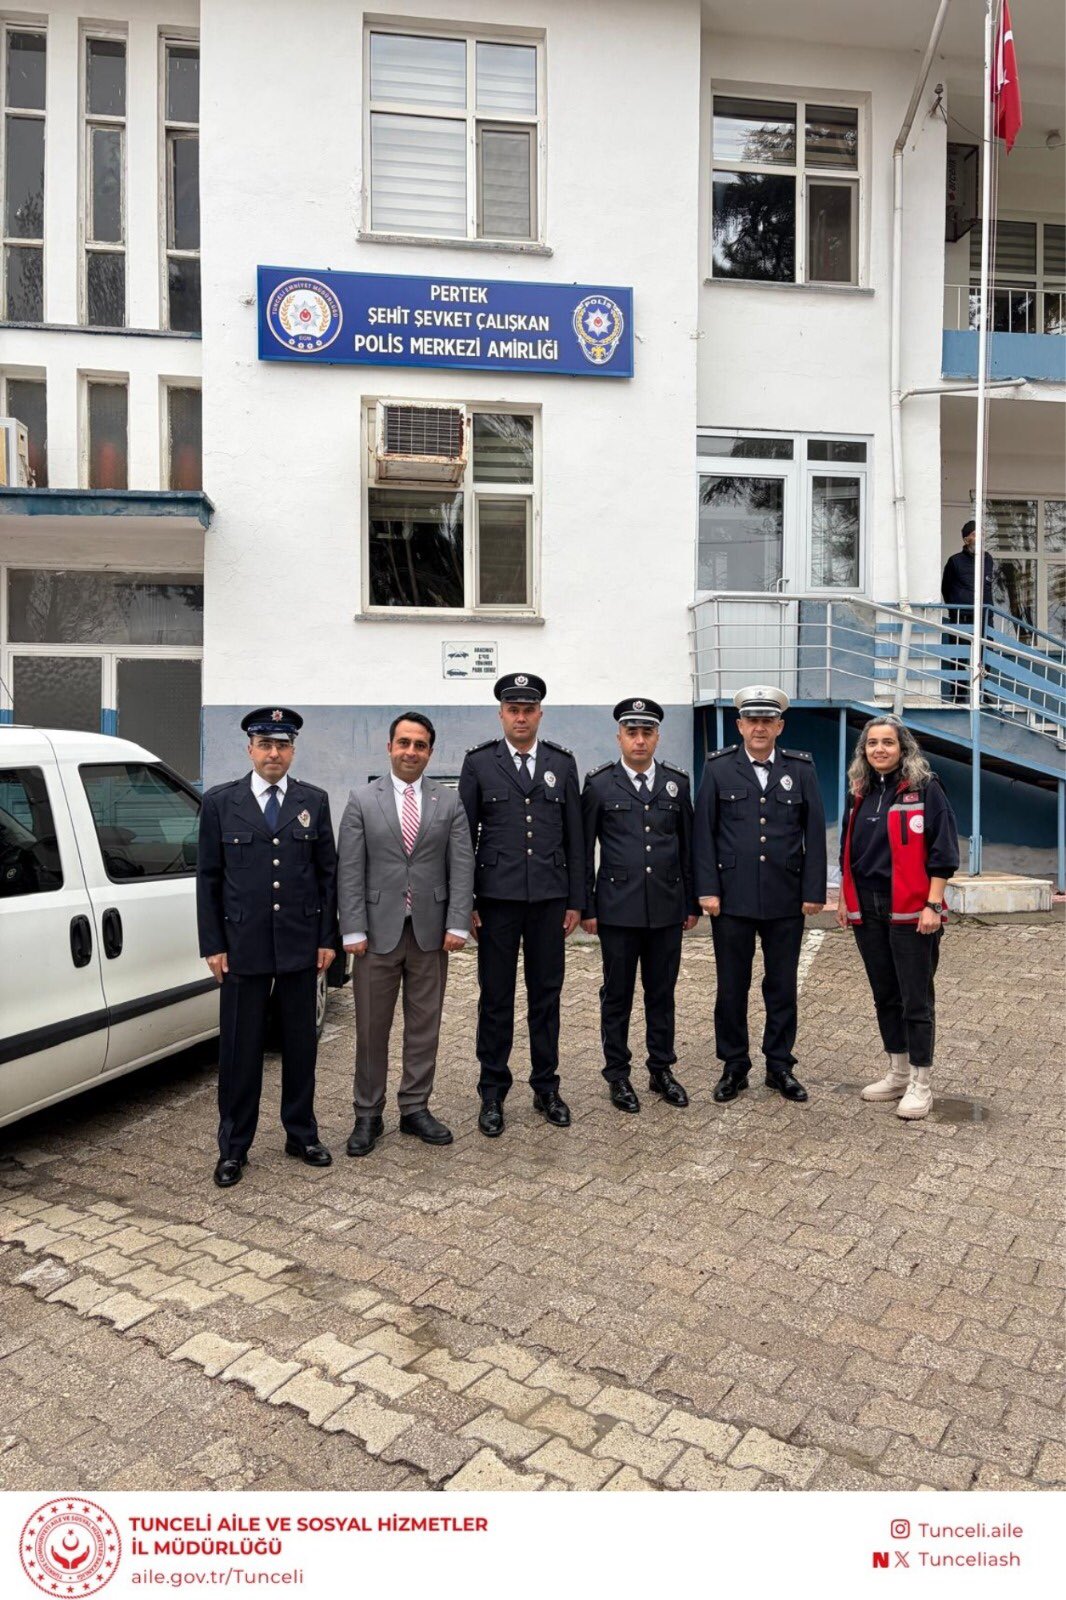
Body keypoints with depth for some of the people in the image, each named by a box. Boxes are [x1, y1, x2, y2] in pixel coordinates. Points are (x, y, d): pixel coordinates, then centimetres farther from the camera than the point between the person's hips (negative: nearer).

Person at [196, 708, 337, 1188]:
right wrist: (213, 945, -3)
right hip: (242, 945, -1)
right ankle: (233, 1147, 19)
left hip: (301, 945, 2)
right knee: (239, 1048, 6)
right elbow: (208, 877, 2)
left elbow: (328, 873, 6)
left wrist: (327, 938, 2)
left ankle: (301, 1134, 27)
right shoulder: (220, 802, 1)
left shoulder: (314, 801, 5)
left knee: (300, 1043, 11)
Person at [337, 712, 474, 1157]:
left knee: (424, 1026, 10)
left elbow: (462, 866, 1)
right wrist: (354, 930, -9)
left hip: (430, 932, 1)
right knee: (371, 1029, 6)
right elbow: (349, 870, -2)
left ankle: (415, 1108, 23)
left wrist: (457, 924, -8)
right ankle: (368, 1115, 19)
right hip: (379, 931, -1)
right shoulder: (362, 801, 2)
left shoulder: (449, 802, 5)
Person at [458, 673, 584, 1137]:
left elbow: (574, 836, 7)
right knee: (496, 997, 6)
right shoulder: (479, 762, 1)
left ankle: (546, 1086, 24)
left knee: (546, 994, 10)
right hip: (497, 898, -2)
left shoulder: (562, 762, 6)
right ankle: (493, 1093, 19)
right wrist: (465, 902, -3)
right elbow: (464, 836, 1)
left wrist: (576, 900, 4)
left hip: (549, 898, 2)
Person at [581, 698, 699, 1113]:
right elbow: (584, 851, 0)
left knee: (662, 992, 12)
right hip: (617, 907, -2)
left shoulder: (677, 782, 6)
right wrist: (586, 907, -2)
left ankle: (661, 1070, 26)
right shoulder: (599, 784, -2)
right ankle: (618, 1075, 20)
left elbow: (688, 846, 10)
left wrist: (692, 904, 9)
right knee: (617, 995, 7)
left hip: (667, 907, 3)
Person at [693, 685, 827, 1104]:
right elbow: (703, 832, 0)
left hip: (786, 900, 1)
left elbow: (814, 834, 4)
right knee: (731, 987, 7)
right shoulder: (718, 768, 2)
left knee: (783, 986, 10)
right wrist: (707, 889, -6)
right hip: (732, 898, -1)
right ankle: (734, 1066, 21)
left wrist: (813, 891, -1)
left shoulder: (801, 769, 5)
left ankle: (780, 1065, 24)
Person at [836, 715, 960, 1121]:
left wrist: (932, 904, -14)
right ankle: (897, 1073, 26)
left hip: (910, 910, -6)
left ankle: (920, 1084, 10)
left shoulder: (925, 788, -5)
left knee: (916, 998, 0)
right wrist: (844, 899, 14)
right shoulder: (860, 793, 12)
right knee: (884, 995, 13)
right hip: (866, 910, 6)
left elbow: (942, 849, -9)